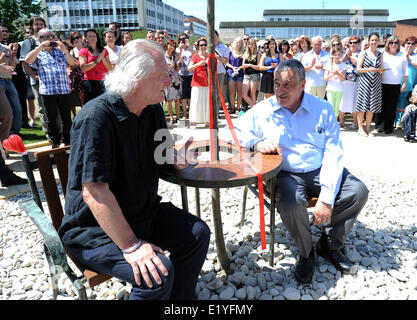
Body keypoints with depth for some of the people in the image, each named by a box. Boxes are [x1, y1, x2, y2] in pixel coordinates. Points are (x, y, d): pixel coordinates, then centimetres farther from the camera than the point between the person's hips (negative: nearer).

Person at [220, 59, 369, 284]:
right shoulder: (263, 110, 1)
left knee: (358, 191, -18)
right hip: (285, 174, -2)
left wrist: (326, 198, -16)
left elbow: (333, 153, -5)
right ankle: (306, 253, -1)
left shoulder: (323, 109, 2)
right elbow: (227, 133, 2)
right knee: (290, 203, -33)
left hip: (320, 171, 3)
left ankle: (330, 244, 7)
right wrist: (256, 143, -18)